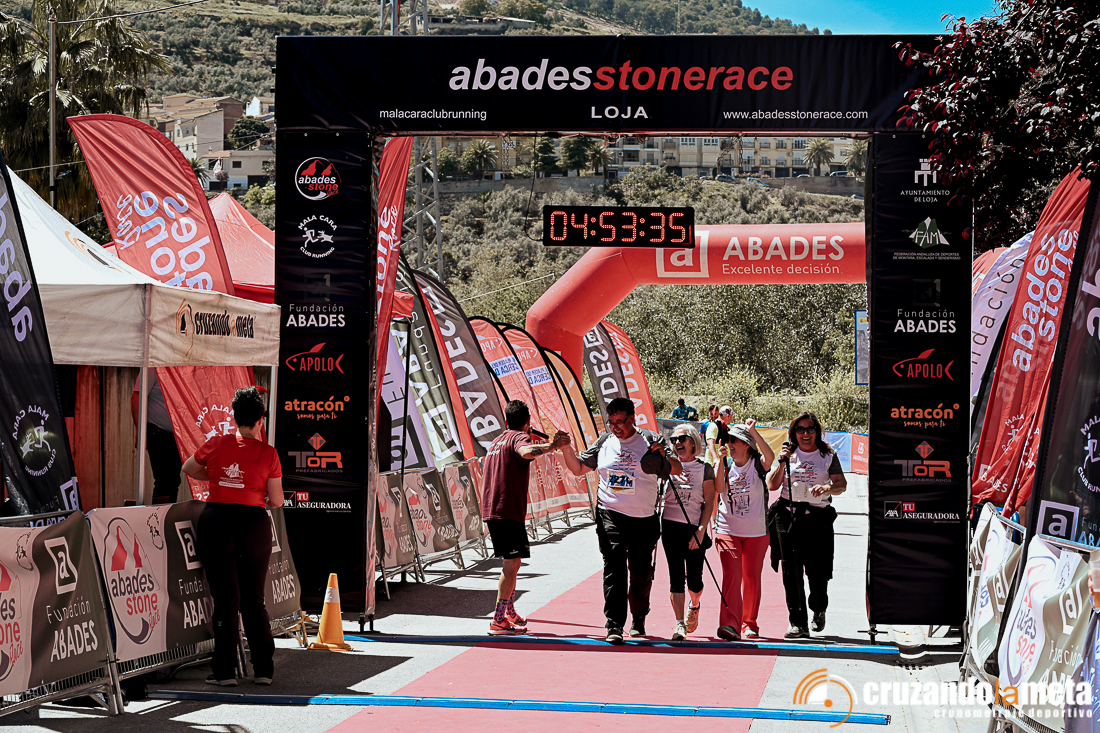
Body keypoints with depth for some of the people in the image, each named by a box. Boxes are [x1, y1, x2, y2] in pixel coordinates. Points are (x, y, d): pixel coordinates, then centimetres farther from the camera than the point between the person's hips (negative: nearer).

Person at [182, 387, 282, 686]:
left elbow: (188, 468, 19)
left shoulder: (217, 444, 1)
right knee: (254, 600, 12)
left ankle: (225, 671, 4)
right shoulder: (268, 453, -4)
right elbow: (276, 501, -2)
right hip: (253, 524, 0)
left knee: (225, 600, 5)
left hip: (216, 521, 0)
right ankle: (264, 669, 12)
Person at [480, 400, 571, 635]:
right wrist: (551, 445, -28)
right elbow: (526, 451, -32)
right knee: (512, 563, -10)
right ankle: (498, 620, -14)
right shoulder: (519, 437, -6)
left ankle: (509, 612, 30)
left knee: (511, 562, 20)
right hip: (508, 510, -10)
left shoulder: (498, 441, 24)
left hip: (491, 510, 10)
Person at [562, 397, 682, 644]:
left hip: (644, 518, -1)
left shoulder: (651, 440, 1)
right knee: (614, 568, -13)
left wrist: (665, 457, -24)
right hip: (610, 515, 1)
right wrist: (566, 449, 1)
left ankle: (638, 619, 31)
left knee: (641, 572, 7)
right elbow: (579, 468, 18)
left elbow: (678, 470, -3)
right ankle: (614, 626, -17)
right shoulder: (604, 442, 10)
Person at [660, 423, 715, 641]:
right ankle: (679, 624, -5)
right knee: (676, 577, -6)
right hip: (670, 526, 1)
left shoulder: (705, 468, 3)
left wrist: (700, 531, -10)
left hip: (695, 529, -1)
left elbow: (709, 503, -1)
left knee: (694, 580, 1)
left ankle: (695, 605, 34)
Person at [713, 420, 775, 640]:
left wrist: (753, 432, -33)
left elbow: (770, 456, -27)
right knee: (731, 575, -13)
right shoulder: (727, 464, 3)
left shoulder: (757, 464, -4)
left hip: (756, 531, 0)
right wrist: (721, 461, -20)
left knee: (751, 577, 7)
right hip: (727, 529, 0)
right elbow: (719, 488, -12)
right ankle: (730, 625, -22)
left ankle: (749, 623, 22)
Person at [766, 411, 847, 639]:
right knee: (791, 571, -2)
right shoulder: (789, 453, 10)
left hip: (818, 517, -1)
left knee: (818, 570, -3)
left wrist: (827, 487, -23)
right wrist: (782, 462, -7)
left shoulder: (828, 455, 7)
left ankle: (818, 610, 27)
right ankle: (798, 622, 2)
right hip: (789, 516, 1)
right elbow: (772, 485, 6)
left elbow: (841, 484, -2)